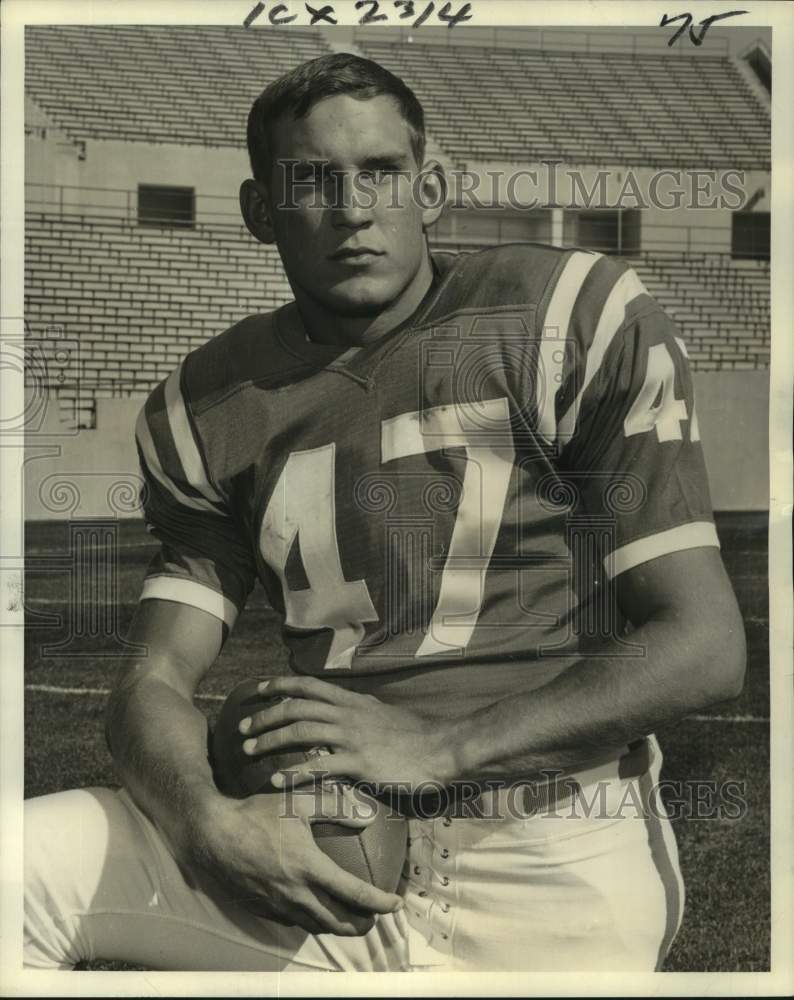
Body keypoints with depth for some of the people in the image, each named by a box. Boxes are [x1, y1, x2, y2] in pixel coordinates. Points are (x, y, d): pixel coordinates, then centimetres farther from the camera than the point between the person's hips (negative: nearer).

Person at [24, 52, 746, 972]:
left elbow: (703, 646, -8)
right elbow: (155, 679, 4)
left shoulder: (578, 318, -4)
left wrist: (438, 745, -16)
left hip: (544, 849, -1)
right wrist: (209, 819, -19)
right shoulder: (208, 408, 8)